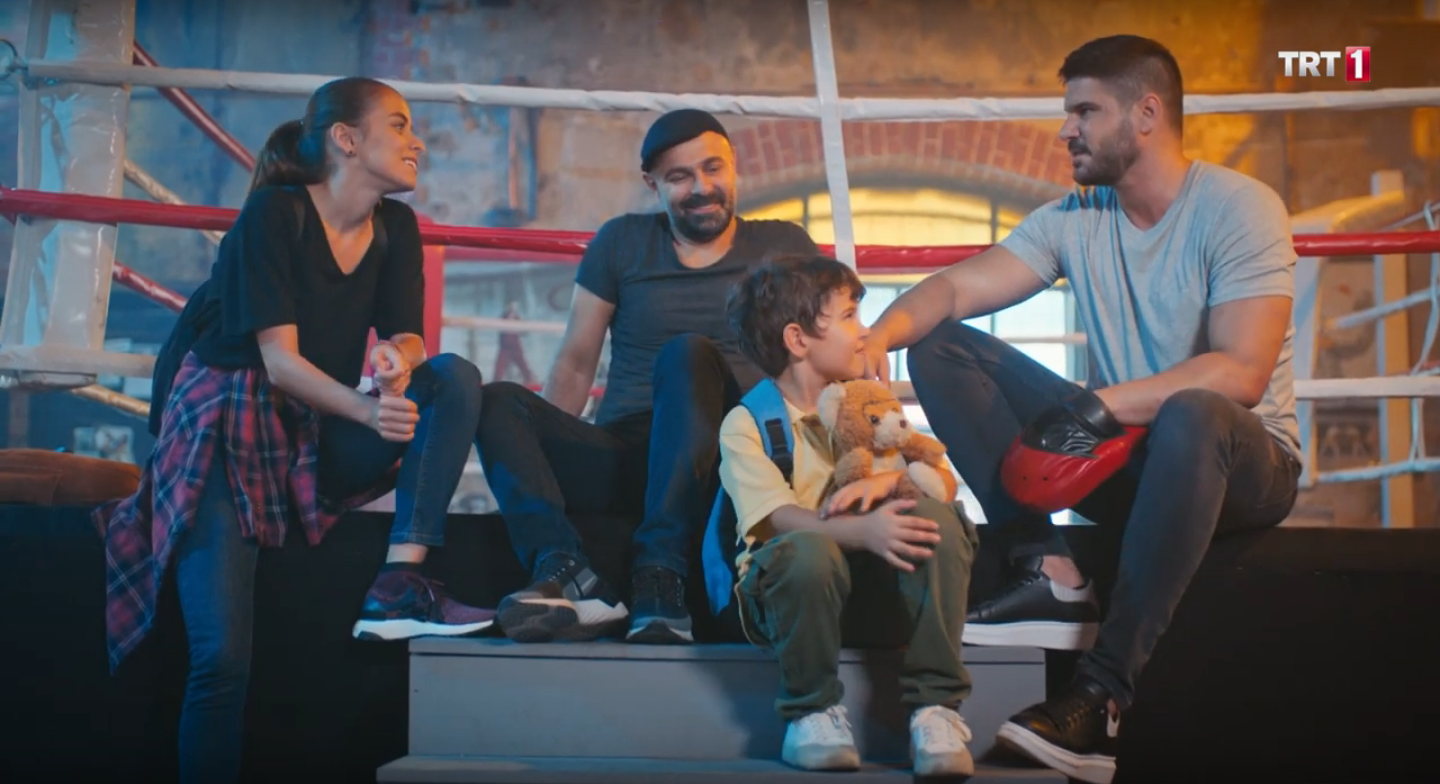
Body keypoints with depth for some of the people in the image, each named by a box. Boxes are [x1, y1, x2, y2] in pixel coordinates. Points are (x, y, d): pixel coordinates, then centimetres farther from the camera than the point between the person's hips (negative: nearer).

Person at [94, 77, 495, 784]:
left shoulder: (396, 228, 7)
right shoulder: (275, 212, -11)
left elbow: (406, 336, -2)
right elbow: (278, 357, -18)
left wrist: (399, 364, -27)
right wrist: (368, 409, -36)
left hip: (317, 435, 6)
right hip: (228, 425, -6)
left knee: (456, 378, -18)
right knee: (222, 658, -21)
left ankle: (399, 584, -27)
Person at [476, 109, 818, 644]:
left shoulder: (782, 247, 13)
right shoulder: (622, 244, 16)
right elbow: (575, 365, 13)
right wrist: (536, 459, 1)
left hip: (723, 466, -2)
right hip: (622, 458, 2)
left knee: (689, 355, -31)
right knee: (497, 401, -20)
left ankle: (660, 577, -41)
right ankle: (568, 573, -42)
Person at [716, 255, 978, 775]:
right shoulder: (746, 425, -2)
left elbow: (942, 478, 3)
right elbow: (781, 518, -19)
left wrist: (886, 479, -19)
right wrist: (863, 530, -38)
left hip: (877, 594, 4)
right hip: (788, 592, -4)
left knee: (937, 518, -25)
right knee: (811, 549, -38)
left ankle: (935, 707, -20)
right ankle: (812, 712, -15)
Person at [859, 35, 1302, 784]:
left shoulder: (1238, 208, -12)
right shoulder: (1075, 219, 5)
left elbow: (1241, 373, -24)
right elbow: (957, 287, -3)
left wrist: (1105, 404, -32)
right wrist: (880, 334, -24)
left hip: (1236, 463, -6)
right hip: (1123, 454, 6)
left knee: (1191, 416, -43)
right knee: (942, 347, -6)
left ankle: (1104, 695, -39)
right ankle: (1052, 576, -19)